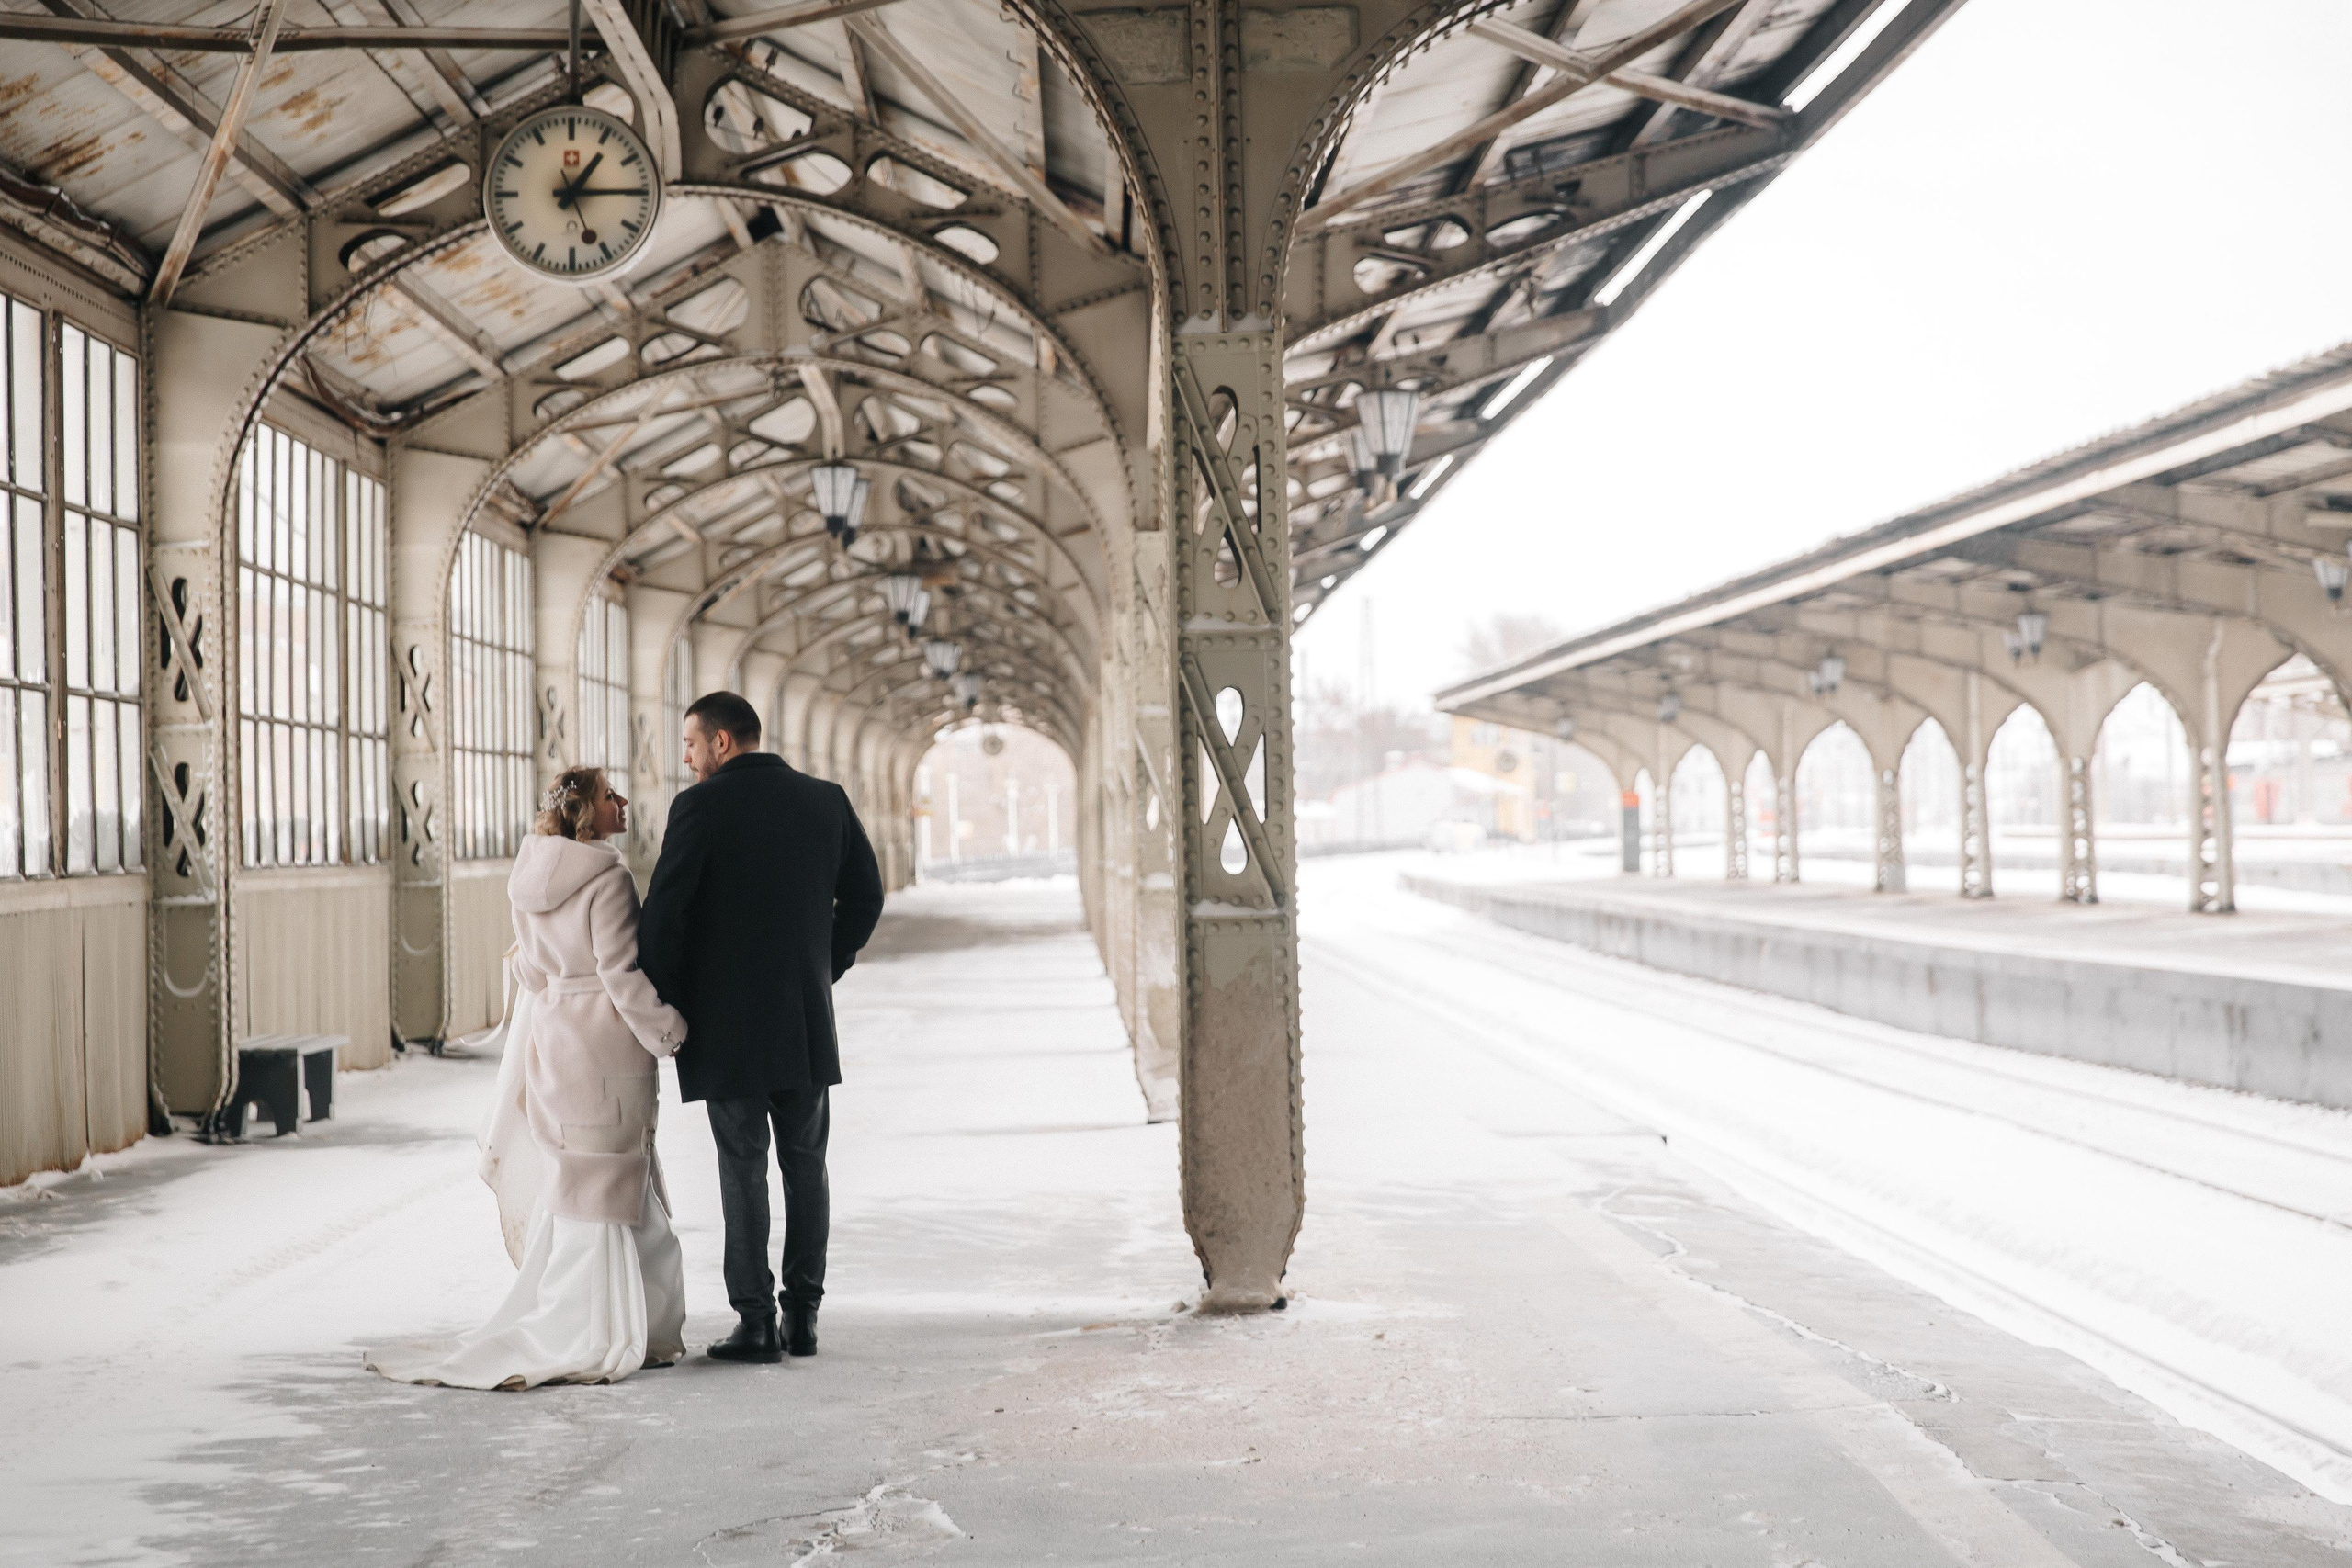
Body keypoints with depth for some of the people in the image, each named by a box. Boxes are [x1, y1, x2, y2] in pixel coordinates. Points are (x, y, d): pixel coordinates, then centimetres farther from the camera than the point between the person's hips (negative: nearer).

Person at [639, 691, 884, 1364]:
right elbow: (865, 895, 10)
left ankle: (756, 1321, 3)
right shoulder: (827, 799, 5)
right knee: (805, 1165, 12)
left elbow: (664, 911, -12)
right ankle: (803, 1314, 13)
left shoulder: (700, 806, -10)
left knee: (743, 1169, 3)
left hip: (727, 1023, -4)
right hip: (808, 1019, 4)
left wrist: (669, 1001, 1)